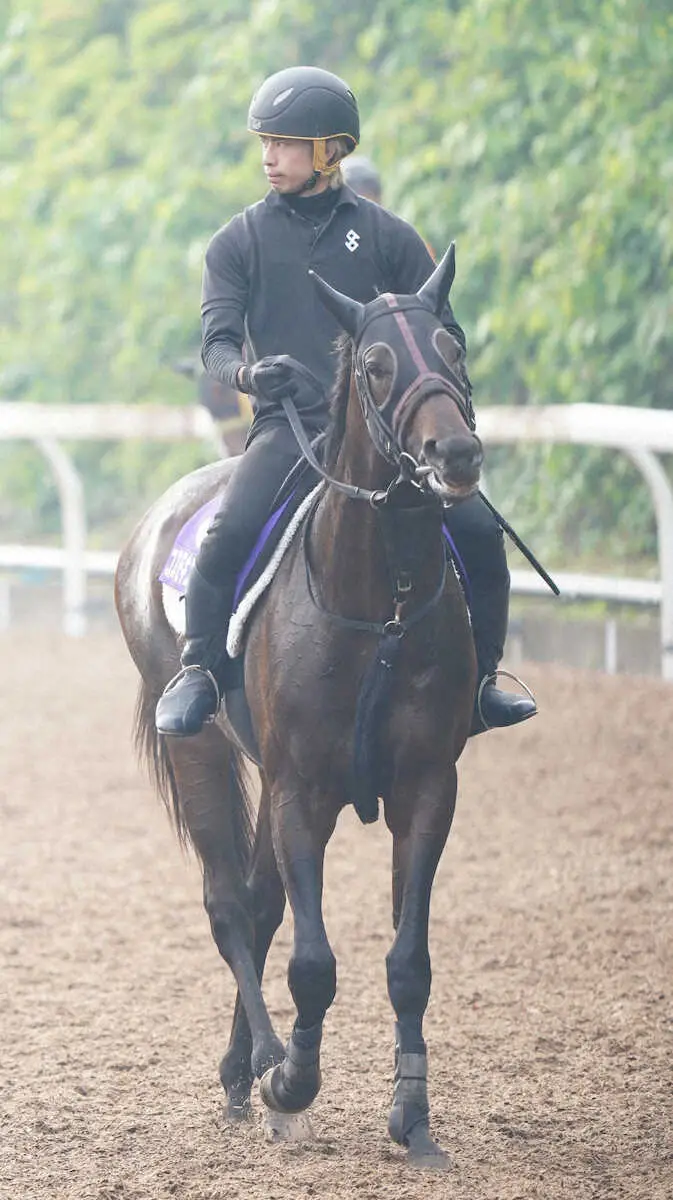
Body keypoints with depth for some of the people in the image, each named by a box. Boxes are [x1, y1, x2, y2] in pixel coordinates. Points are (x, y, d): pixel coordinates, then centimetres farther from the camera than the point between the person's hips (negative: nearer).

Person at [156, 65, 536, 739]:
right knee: (230, 531, -29)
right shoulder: (240, 242, 8)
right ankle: (198, 674, -13)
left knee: (477, 529, -15)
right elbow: (217, 339, -1)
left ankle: (479, 679, 4)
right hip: (289, 424, -1)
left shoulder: (386, 236, 10)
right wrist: (249, 372, -23)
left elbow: (445, 335, 12)